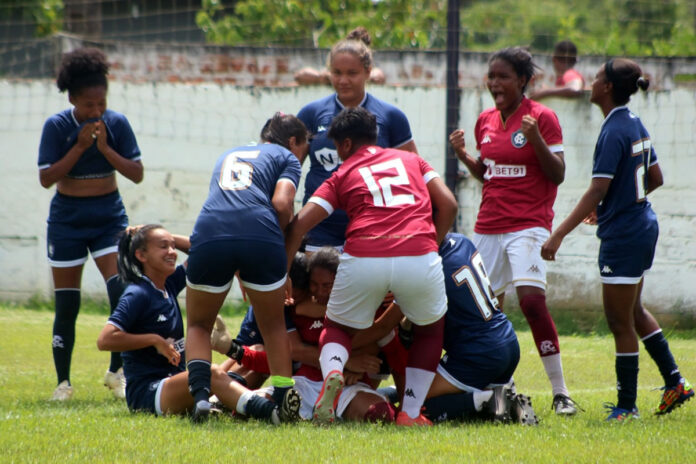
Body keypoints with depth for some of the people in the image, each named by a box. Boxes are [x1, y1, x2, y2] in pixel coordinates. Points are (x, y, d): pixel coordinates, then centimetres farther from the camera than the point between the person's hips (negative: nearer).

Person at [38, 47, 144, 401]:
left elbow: (136, 174, -6)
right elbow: (46, 178, -13)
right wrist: (79, 147, -21)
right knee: (66, 305, 0)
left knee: (122, 290, -16)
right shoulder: (56, 126, -9)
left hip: (109, 216, 1)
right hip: (67, 220, -1)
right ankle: (63, 382, 11)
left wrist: (105, 148, -19)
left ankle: (116, 372, -4)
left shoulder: (116, 123, -5)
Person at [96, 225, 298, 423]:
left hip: (176, 382, 10)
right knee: (210, 374, -36)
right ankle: (268, 411, -60)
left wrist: (173, 239, 8)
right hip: (146, 392, -10)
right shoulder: (137, 295, -11)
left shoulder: (169, 284, 13)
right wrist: (155, 340, -17)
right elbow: (105, 340, -21)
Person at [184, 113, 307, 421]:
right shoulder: (286, 158, 21)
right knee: (274, 325, 20)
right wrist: (277, 238, 19)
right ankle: (285, 398, 12)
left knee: (198, 326, 19)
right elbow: (281, 203, 2)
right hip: (260, 236, -2)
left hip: (209, 235, 2)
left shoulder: (227, 156, 36)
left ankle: (200, 393, -5)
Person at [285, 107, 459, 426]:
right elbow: (448, 205, 16)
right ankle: (410, 412, 17)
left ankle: (332, 371, -11)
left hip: (363, 258, -1)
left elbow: (300, 224, 9)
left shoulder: (343, 175, 19)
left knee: (336, 327, 23)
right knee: (430, 329, 28)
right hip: (418, 254, 1)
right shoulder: (412, 160, 26)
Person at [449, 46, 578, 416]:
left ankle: (560, 391, -15)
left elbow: (557, 175, -8)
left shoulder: (542, 118, -6)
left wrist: (536, 139, -22)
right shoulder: (485, 122, 12)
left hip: (528, 224, -7)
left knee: (532, 299, -21)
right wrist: (463, 156, 4)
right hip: (488, 226, 7)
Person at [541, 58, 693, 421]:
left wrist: (558, 235, -27)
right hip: (643, 225, 9)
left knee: (621, 322, 0)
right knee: (633, 311, 24)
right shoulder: (635, 125, 6)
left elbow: (597, 191, -26)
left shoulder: (614, 132, -21)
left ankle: (626, 407, 6)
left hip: (623, 236, -9)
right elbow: (655, 178, 16)